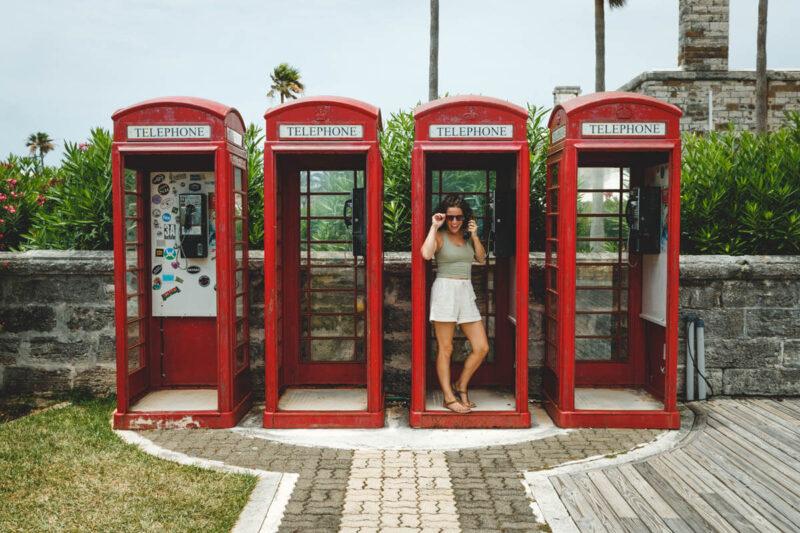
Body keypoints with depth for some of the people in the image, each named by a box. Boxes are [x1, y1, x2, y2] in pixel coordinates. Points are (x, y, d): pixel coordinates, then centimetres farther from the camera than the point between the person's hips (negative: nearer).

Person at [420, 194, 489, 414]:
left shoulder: (466, 237, 15)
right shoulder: (439, 236, -4)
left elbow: (481, 258, 9)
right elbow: (426, 254, -23)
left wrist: (474, 236, -1)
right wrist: (434, 226, -16)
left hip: (466, 293, 6)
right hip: (445, 291, -6)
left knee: (482, 348, 4)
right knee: (445, 349, 0)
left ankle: (460, 386, 22)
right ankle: (449, 397, 11)